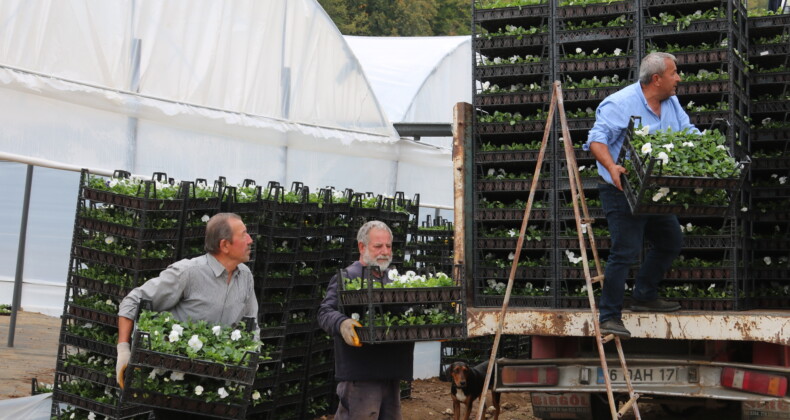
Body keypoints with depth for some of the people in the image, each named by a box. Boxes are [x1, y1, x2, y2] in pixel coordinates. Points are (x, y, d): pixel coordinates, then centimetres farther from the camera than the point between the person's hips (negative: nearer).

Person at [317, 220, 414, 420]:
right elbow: (326, 312, -14)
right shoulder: (346, 277, -4)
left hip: (391, 372, 8)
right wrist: (342, 323, -35)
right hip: (360, 374, -8)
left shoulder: (392, 280, 19)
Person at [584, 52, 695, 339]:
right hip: (622, 190, -9)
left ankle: (645, 297, 33)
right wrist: (611, 167, -38)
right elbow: (596, 139, -21)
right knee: (625, 251, -14)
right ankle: (609, 317, -6)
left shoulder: (671, 103, 10)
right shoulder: (620, 104, -15)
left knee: (671, 242, 18)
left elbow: (689, 133, 13)